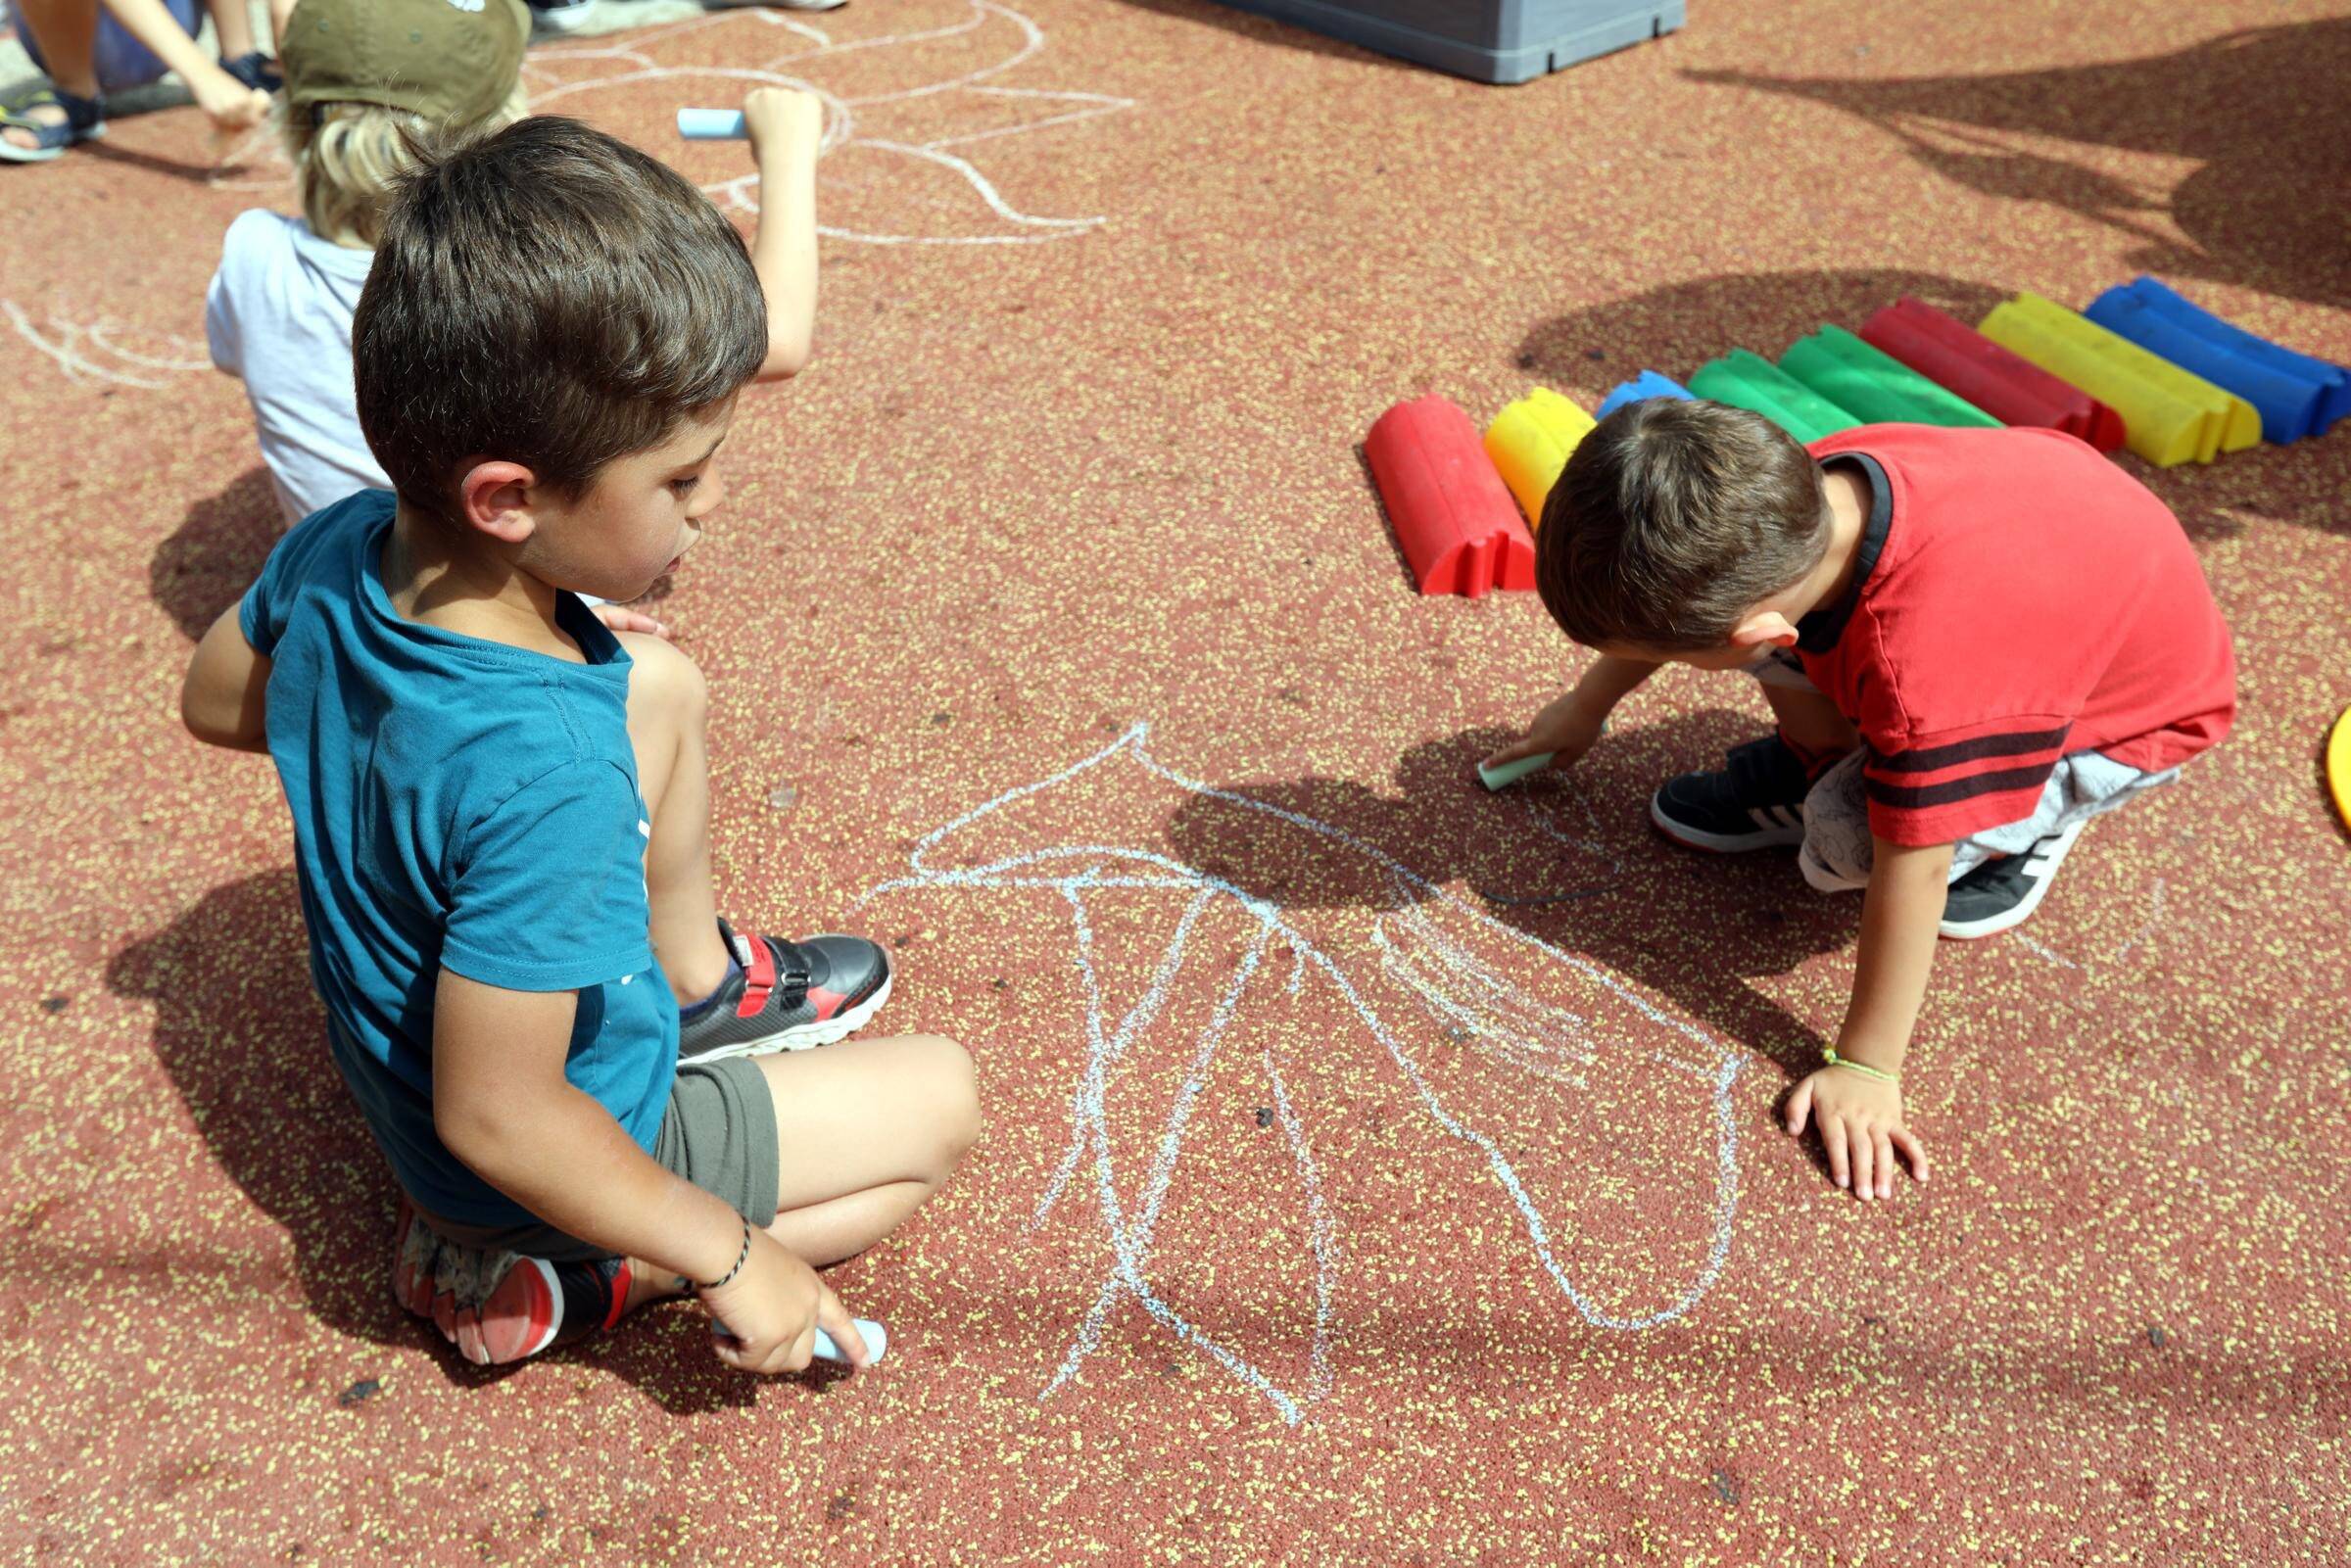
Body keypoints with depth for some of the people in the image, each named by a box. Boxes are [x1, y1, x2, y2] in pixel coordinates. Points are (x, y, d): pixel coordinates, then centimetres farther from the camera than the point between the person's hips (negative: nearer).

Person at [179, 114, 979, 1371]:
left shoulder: (334, 549, -19)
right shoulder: (547, 773, -42)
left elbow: (216, 702, 4)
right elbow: (495, 1119, -33)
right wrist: (729, 1255, -20)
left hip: (397, 1027, 7)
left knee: (667, 685, 11)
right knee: (942, 1100, 3)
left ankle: (695, 984, 31)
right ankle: (548, 1283, 2)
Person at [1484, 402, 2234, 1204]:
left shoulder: (1924, 673, -45)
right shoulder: (1796, 484, -26)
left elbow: (1912, 872, -34)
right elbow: (1663, 600, -5)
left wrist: (1865, 1069, -23)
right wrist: (1586, 704, 12)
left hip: (2135, 712, -6)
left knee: (1847, 837, -26)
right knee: (1744, 571, -15)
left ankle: (2031, 827, 4)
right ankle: (1819, 758, 11)